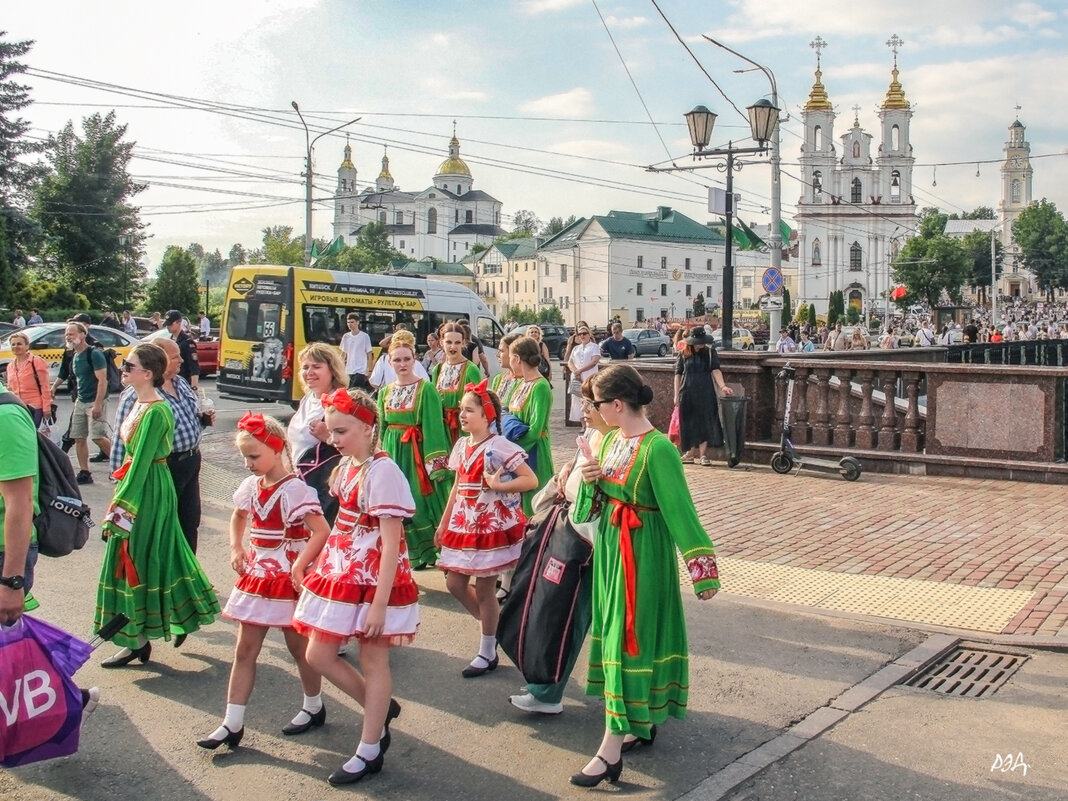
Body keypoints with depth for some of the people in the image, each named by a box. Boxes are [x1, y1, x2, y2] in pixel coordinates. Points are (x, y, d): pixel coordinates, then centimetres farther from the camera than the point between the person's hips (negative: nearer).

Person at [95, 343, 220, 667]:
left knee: (136, 559, -1)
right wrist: (121, 496, 15)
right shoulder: (138, 403, 9)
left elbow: (141, 461, -21)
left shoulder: (156, 411, -20)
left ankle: (137, 640, 10)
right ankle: (184, 615, 29)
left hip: (147, 491, -9)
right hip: (138, 485, 9)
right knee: (160, 555, 16)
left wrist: (121, 506, -18)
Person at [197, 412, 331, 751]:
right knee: (244, 650, 7)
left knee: (299, 647, 10)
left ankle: (314, 708, 32)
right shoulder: (251, 486, 3)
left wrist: (299, 567, -27)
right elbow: (238, 517, 23)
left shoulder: (293, 490, -20)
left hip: (287, 579, -7)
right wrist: (237, 549, 8)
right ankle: (232, 724, 13)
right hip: (257, 575, 7)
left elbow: (322, 531, -27)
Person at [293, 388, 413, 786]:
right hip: (341, 572, 9)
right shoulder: (347, 466, 6)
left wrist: (379, 603, -22)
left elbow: (391, 543, -21)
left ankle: (369, 752, 20)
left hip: (374, 578, -9)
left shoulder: (382, 471, -19)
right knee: (318, 655, 12)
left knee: (374, 662, 6)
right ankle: (380, 708, 32)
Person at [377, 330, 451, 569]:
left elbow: (433, 426, -13)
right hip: (393, 452, 6)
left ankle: (429, 550, 10)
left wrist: (435, 462, -18)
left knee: (420, 501, -3)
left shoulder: (425, 389, -9)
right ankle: (410, 551, 18)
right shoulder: (385, 392, 10)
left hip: (416, 452, -5)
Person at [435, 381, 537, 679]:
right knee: (455, 583, 10)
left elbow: (531, 480, -17)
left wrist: (497, 485, -22)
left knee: (484, 588, 1)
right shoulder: (461, 445, 7)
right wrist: (443, 523, 13)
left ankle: (487, 653, 17)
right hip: (463, 525, 7)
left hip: (492, 525, -7)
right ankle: (495, 626, 32)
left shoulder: (499, 447, -15)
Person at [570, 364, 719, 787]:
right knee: (614, 632, 15)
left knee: (628, 637, -5)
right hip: (610, 545, 9)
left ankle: (611, 751, 0)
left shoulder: (657, 448, -21)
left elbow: (680, 509, -21)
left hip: (643, 551, -9)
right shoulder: (611, 440, 5)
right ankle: (642, 723, 31)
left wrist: (701, 567, -23)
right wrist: (592, 479, -7)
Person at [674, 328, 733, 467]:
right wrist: (676, 395, 3)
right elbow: (678, 374, 7)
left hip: (705, 393, -1)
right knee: (688, 423, 5)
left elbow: (715, 370, -5)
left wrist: (723, 386, -19)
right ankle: (690, 453, 15)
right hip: (687, 393, 1)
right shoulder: (684, 355, 5)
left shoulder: (709, 353, 3)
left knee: (704, 422, -4)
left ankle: (703, 454, -2)